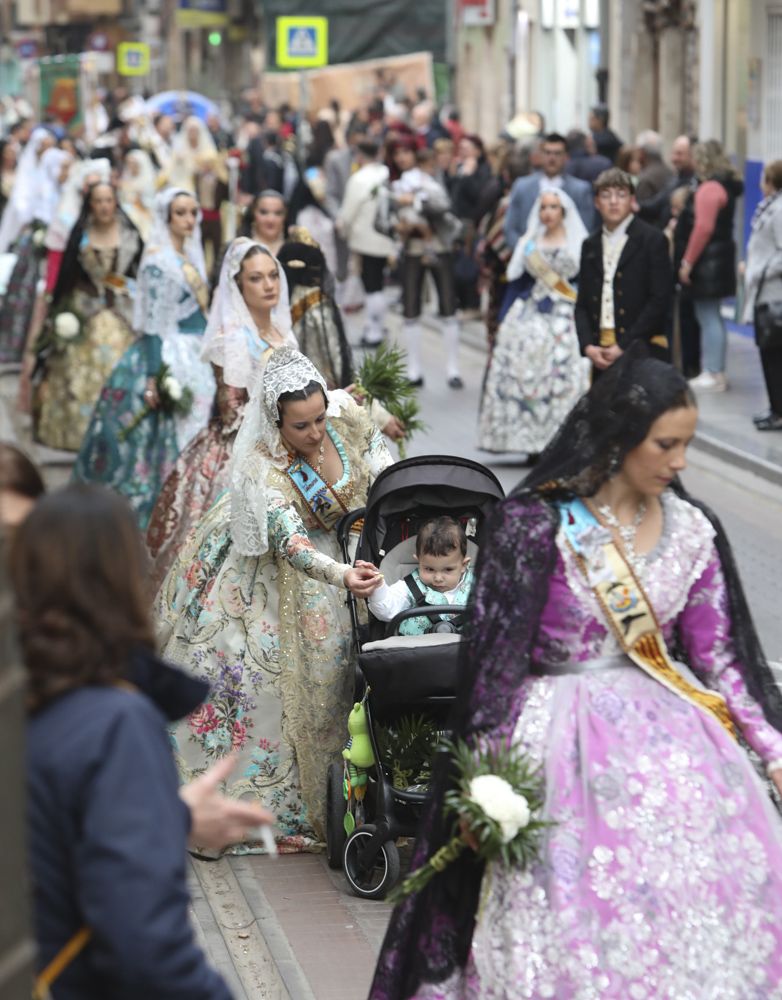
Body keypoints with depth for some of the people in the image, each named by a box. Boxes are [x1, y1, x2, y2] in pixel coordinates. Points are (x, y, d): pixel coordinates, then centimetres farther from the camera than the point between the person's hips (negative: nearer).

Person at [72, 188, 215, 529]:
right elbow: (152, 323, -16)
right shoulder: (157, 258, -11)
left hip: (195, 361, 8)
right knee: (167, 444, -7)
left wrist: (207, 361, 17)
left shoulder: (190, 257, 14)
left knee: (193, 442, 7)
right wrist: (153, 378, -22)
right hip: (168, 359, -8)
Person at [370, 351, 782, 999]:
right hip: (567, 731, -4)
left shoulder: (690, 530, 5)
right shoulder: (536, 525, -9)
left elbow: (719, 656, 9)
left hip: (667, 724, 4)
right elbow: (496, 659, -8)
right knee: (576, 919, -10)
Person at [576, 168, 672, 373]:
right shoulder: (590, 246, 16)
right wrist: (587, 346, -4)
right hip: (598, 354, 4)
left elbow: (660, 300, -6)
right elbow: (582, 304, 14)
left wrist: (624, 346, -11)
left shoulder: (652, 240, 1)